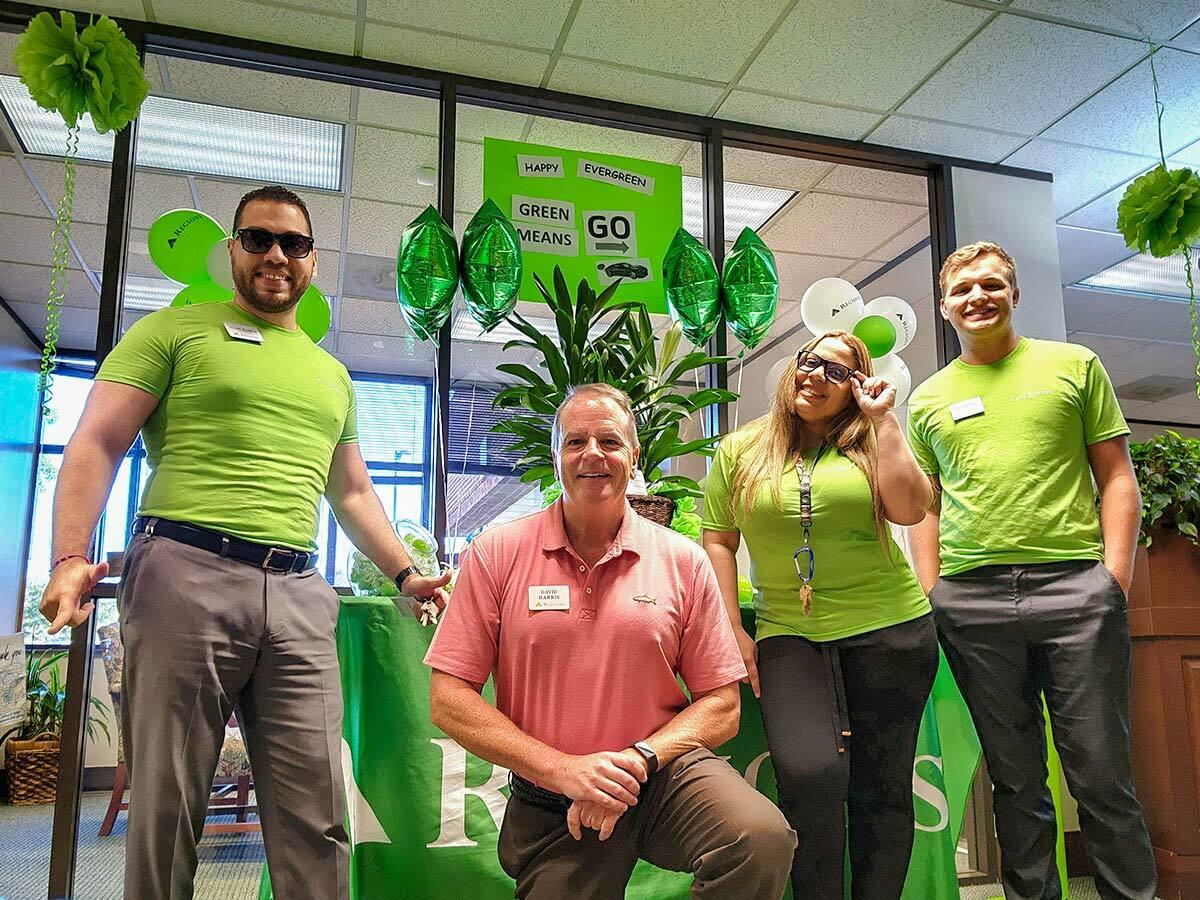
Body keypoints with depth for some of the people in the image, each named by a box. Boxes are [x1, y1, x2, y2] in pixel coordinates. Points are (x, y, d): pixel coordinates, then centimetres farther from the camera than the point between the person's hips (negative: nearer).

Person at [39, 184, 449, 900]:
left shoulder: (332, 375, 25)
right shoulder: (176, 331, 11)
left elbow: (353, 493, 27)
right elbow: (96, 445, 2)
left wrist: (406, 572, 16)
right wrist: (71, 557, -13)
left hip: (299, 595, 4)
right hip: (187, 575, -3)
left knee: (316, 817, -1)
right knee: (167, 806, 1)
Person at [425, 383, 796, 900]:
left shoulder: (683, 561, -1)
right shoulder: (497, 555, -4)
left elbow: (721, 707, 1)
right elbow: (449, 701, -6)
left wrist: (636, 761, -16)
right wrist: (563, 769, -15)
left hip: (665, 772, 0)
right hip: (550, 807, 0)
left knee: (762, 838, -25)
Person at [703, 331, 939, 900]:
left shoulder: (871, 442, 7)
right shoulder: (741, 449, 8)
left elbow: (909, 510, -10)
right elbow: (718, 541, 7)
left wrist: (882, 418, -6)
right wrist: (732, 630, -1)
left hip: (888, 630, 1)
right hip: (787, 634, -1)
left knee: (881, 785, 7)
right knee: (809, 772, -20)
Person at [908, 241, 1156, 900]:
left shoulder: (1073, 365, 10)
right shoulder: (928, 398, 14)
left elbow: (1117, 478, 7)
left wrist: (1115, 576, -4)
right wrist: (932, 596, 4)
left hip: (1073, 582, -1)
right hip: (970, 599, 2)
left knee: (1102, 773, 1)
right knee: (1015, 778, 9)